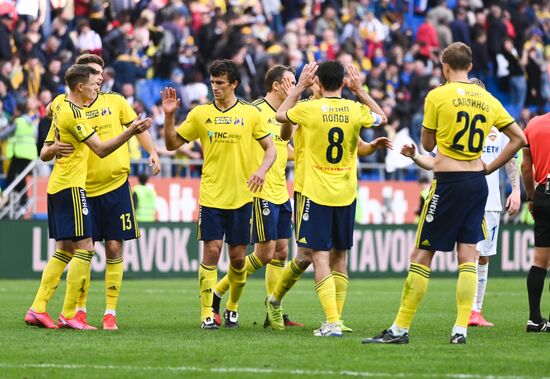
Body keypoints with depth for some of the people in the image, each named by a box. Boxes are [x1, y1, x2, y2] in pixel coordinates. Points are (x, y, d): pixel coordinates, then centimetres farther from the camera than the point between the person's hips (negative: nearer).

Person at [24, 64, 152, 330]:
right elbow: (101, 149, -19)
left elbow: (44, 154, 20)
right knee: (84, 248, -8)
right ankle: (69, 314, -10)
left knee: (65, 249, 12)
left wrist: (53, 148, 3)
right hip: (71, 187, -10)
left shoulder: (61, 108, 15)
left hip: (57, 186, 10)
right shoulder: (73, 113, -15)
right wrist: (131, 132, -25)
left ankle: (37, 308, 8)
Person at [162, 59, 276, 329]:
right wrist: (169, 116, -7)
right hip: (211, 195, 0)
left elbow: (270, 148, 7)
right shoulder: (201, 114, 4)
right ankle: (207, 314, -7)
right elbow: (172, 144, 7)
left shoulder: (250, 114, 3)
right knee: (211, 252, -9)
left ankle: (232, 308, 25)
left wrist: (262, 170, -11)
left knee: (238, 256, 4)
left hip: (241, 196, 0)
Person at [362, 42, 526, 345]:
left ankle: (400, 329, -1)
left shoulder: (437, 96, -6)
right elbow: (519, 138, 10)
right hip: (477, 182, 5)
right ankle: (461, 328, -2)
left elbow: (428, 144, 2)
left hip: (448, 183, -5)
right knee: (468, 255, 5)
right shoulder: (488, 100, 8)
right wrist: (489, 168, 13)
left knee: (421, 256, -1)